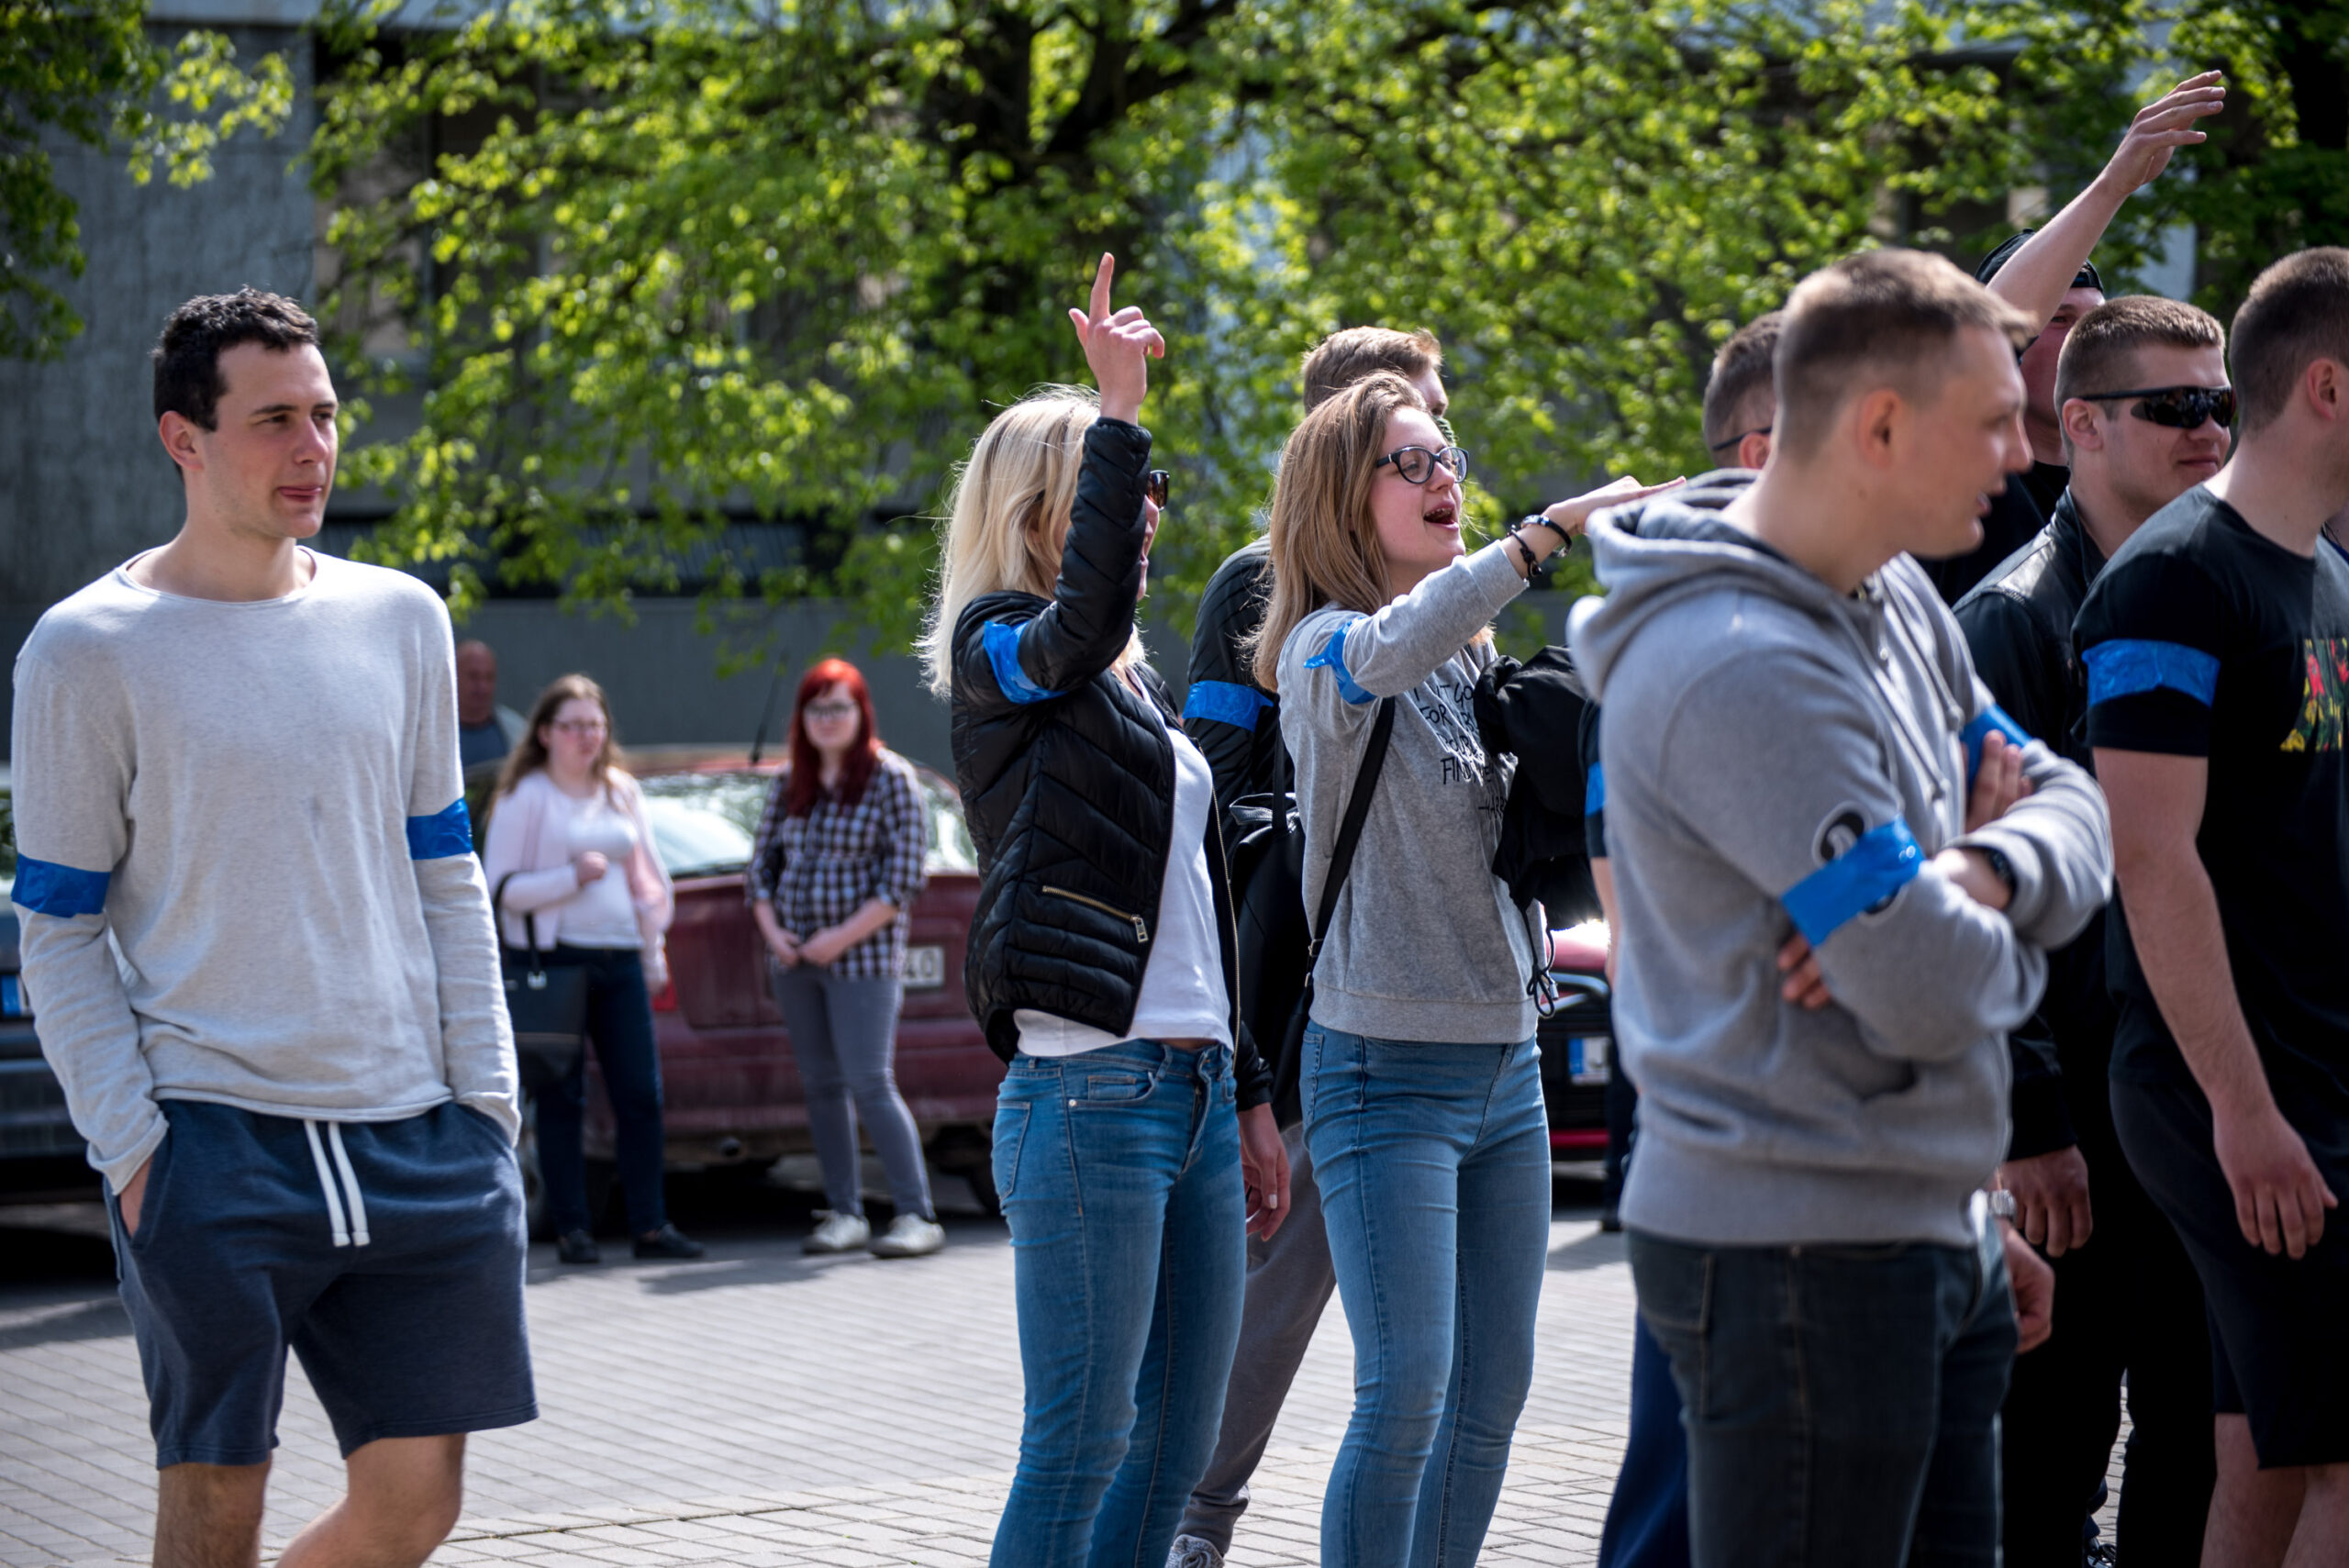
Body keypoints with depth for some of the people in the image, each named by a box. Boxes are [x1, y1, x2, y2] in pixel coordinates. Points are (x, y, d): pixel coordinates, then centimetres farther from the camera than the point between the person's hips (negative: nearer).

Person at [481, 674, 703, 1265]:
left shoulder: (623, 793, 15)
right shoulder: (525, 797, -2)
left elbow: (648, 879, 22)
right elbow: (502, 888, -7)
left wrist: (654, 953, 15)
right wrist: (572, 877, -16)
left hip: (620, 957, 5)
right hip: (556, 959, -5)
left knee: (641, 1093, 1)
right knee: (562, 1099, -1)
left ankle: (649, 1224, 6)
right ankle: (572, 1229, 3)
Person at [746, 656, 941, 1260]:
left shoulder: (890, 777, -5)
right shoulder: (790, 784, 10)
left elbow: (905, 876, -10)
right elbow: (763, 861, 16)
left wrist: (844, 936, -15)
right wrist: (772, 929, -1)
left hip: (863, 956, -6)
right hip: (795, 958, 6)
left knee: (870, 1084, -12)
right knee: (822, 1086, 7)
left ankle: (917, 1215, -9)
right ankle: (845, 1213, 13)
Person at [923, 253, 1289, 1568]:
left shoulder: (1138, 685, 21)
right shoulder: (1001, 656, -2)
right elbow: (1087, 609, -28)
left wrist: (1250, 1095, 22)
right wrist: (1120, 415, -30)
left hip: (1198, 1089, 8)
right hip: (1088, 1091, -8)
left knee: (1178, 1446, 9)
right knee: (1079, 1445, -7)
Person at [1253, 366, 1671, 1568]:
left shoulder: (1477, 659, 13)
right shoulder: (1326, 649, -7)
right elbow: (1391, 650, -33)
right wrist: (1554, 526, -36)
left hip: (1505, 1060, 7)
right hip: (1388, 1064, -7)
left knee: (1495, 1388, 8)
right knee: (1407, 1391, -12)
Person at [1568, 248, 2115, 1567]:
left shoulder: (1899, 601, 10)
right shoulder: (1741, 671, -22)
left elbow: (2071, 806, 11)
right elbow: (1929, 994, -24)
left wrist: (1971, 877, -12)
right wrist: (2008, 933, 0)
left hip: (1931, 1238, 10)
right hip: (1798, 1248, -10)